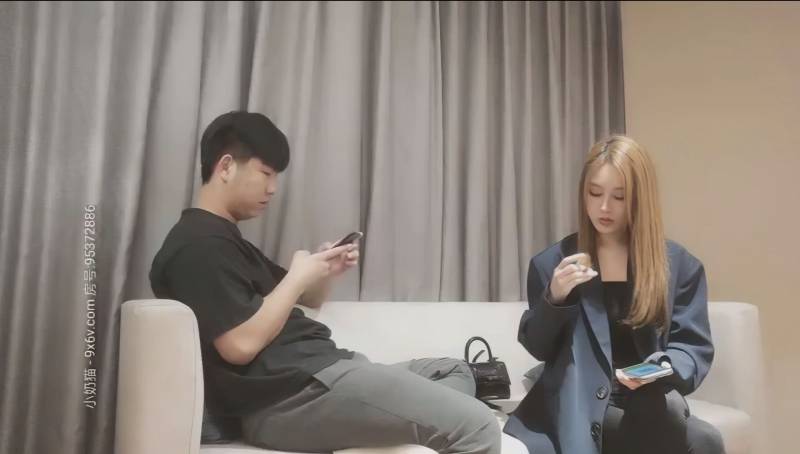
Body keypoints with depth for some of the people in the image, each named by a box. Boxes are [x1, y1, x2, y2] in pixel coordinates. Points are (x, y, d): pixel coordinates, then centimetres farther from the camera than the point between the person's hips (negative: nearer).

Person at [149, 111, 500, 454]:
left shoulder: (224, 238, 24)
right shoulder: (198, 244, -10)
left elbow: (307, 300, 29)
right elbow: (241, 345, -22)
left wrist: (326, 272, 7)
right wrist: (298, 276, -10)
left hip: (315, 370, 11)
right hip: (289, 395, -11)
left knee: (455, 373, 19)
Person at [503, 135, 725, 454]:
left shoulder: (681, 265, 6)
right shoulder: (551, 262, 7)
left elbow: (694, 348, 5)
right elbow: (538, 349, 7)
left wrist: (661, 368, -18)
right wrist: (554, 298, -13)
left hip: (648, 407, 1)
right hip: (571, 406, 0)